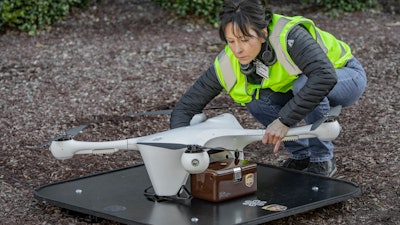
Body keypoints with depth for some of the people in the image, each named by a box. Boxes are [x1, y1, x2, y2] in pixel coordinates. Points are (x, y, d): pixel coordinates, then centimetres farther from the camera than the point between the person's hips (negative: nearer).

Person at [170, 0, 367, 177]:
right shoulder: (226, 65, -22)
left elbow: (325, 76, -52)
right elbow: (186, 106, -17)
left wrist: (285, 120, -51)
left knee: (305, 84, -35)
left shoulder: (289, 37, -38)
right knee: (255, 100, -20)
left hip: (348, 76, -5)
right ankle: (301, 155, -1)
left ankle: (323, 160, -15)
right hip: (298, 88, 5)